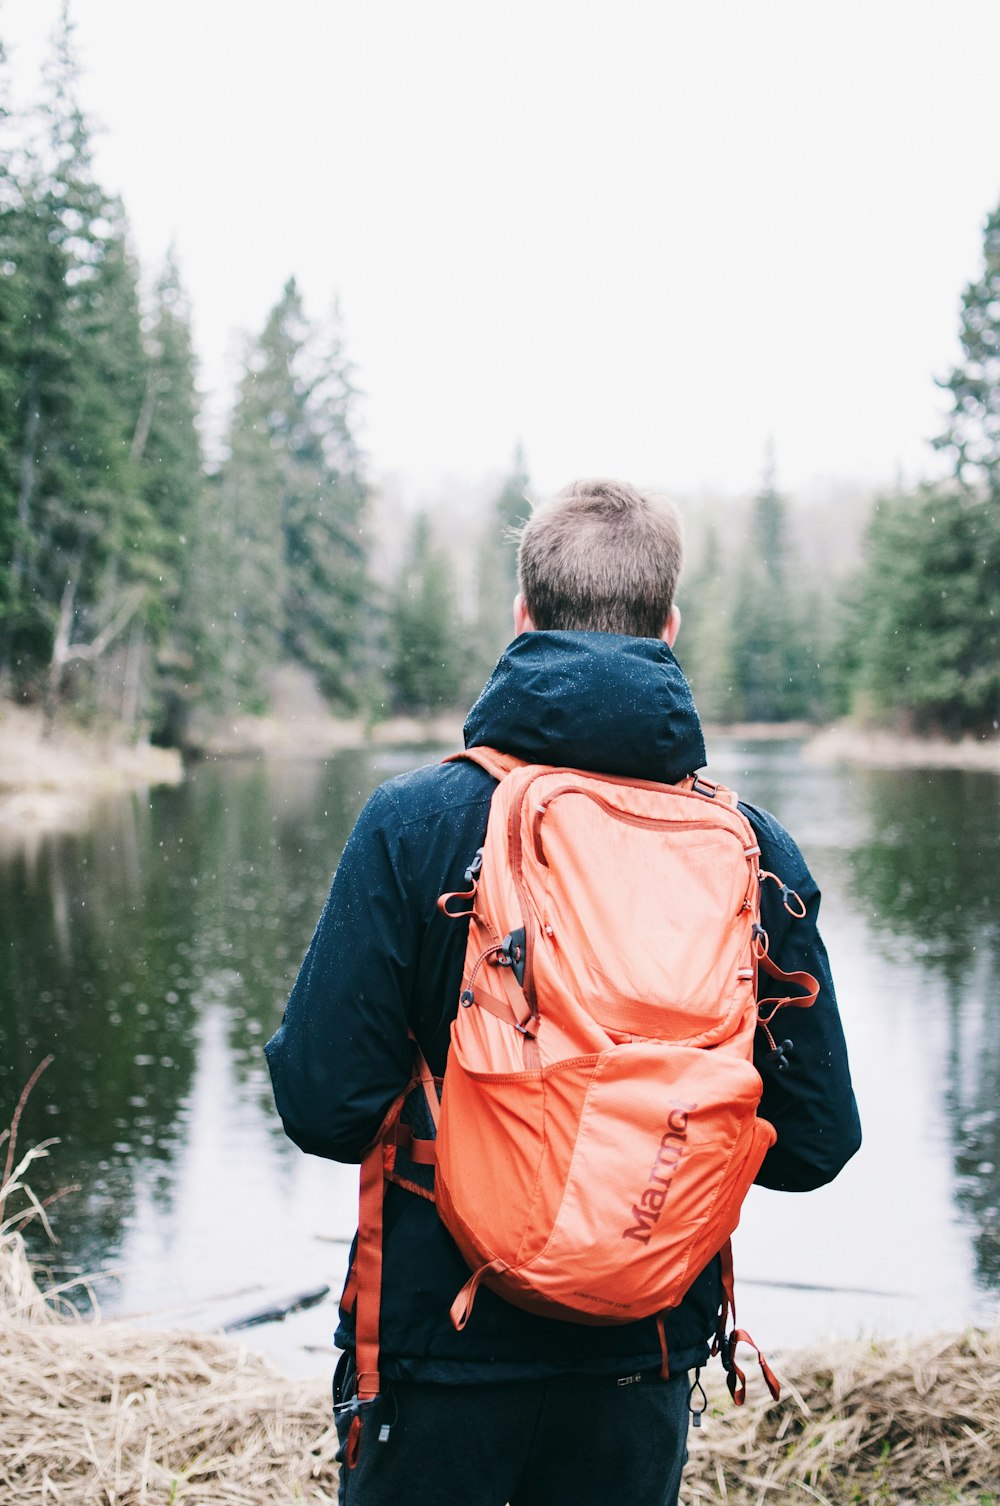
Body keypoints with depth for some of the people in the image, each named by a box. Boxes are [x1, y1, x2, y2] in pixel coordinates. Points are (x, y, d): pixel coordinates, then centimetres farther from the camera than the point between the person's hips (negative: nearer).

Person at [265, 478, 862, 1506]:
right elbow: (814, 1142, -4)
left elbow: (325, 1105, -16)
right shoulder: (752, 848, -7)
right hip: (645, 1360, 2)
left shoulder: (412, 822, -15)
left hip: (442, 1344, -2)